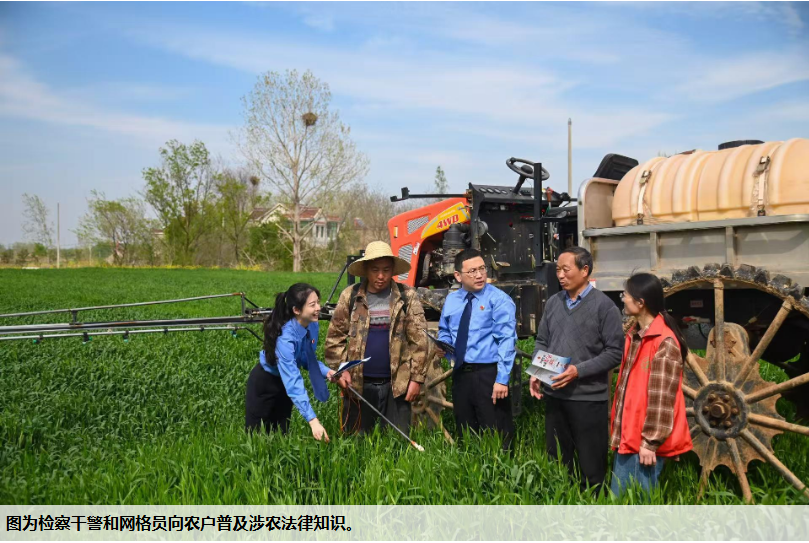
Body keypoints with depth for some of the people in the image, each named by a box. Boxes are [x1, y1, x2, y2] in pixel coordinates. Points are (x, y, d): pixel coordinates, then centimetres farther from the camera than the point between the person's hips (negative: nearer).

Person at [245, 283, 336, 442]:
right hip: (264, 383, -6)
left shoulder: (312, 325, -17)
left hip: (283, 383, 6)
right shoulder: (285, 337, -39)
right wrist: (312, 420, -48)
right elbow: (293, 382, -42)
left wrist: (325, 371, -20)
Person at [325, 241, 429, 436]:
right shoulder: (350, 296, 3)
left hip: (396, 384, -1)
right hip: (358, 384, 1)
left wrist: (417, 378, -4)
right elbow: (335, 337, 5)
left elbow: (419, 340, -1)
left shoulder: (407, 297, 0)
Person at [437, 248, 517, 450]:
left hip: (489, 374, -6)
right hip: (460, 374, 6)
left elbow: (506, 341, -14)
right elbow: (444, 331, 24)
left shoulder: (499, 299, -8)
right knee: (465, 434, 15)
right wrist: (443, 345, 0)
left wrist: (502, 379, -21)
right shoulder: (451, 300, 10)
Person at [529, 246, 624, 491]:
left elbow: (615, 352, -11)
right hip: (554, 395, 6)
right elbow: (542, 342, 16)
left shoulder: (604, 305, -9)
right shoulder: (553, 302, 8)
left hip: (589, 397, -5)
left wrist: (579, 370, -19)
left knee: (591, 466, 5)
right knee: (557, 462, 17)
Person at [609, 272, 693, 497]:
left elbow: (662, 398, -18)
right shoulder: (634, 334, 11)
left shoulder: (665, 342, -17)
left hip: (646, 439, -9)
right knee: (619, 496, 14)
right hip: (628, 434, 9)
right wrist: (618, 430, 17)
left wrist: (651, 441, -17)